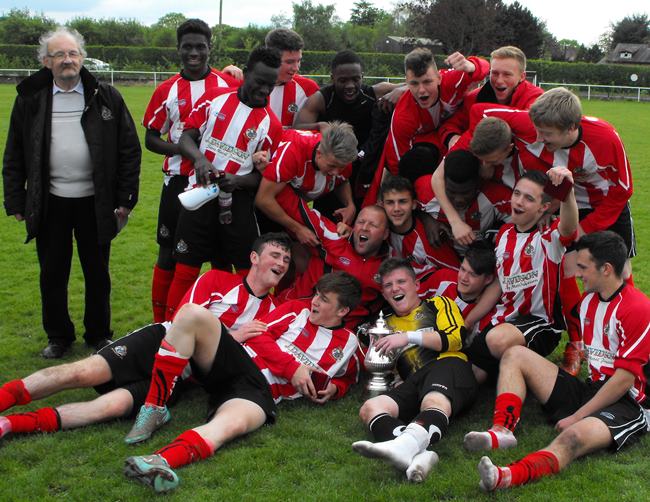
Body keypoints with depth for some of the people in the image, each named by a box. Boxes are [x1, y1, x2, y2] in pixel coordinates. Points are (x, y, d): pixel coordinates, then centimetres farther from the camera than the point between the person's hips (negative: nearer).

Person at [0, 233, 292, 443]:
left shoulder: (272, 312, 10)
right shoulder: (218, 280, 3)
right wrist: (231, 337, -11)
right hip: (162, 340, 0)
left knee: (115, 405, -26)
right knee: (84, 372, -23)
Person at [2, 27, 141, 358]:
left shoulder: (106, 98, -2)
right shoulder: (30, 100, 1)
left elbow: (129, 149, 0)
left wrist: (126, 197, -4)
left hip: (95, 203, -1)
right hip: (49, 203, 1)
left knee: (97, 273, 11)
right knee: (52, 274, 10)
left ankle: (98, 334, 28)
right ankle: (58, 336, 27)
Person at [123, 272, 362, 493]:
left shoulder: (347, 344, 16)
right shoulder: (299, 308, 16)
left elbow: (348, 376, 31)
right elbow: (260, 335, 8)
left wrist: (334, 388, 6)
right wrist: (292, 367, -6)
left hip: (261, 391, -3)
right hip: (239, 360, 3)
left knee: (233, 423, -41)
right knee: (192, 313, -25)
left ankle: (160, 462, -65)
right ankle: (154, 409, -23)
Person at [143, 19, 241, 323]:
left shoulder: (229, 85, 1)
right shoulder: (167, 91, 3)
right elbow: (151, 138, 7)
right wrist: (180, 149, -13)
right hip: (179, 182, 1)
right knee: (169, 253, 5)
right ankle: (160, 322, 17)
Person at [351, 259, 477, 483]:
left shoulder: (438, 304, 24)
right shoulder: (387, 325, 37)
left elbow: (456, 338, 6)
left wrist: (409, 336, 1)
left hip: (448, 365, -4)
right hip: (413, 381, 4)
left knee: (434, 403, -40)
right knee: (369, 408, -27)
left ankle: (406, 445, -72)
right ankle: (418, 454, -55)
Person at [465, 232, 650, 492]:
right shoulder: (588, 300, 11)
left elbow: (625, 378, -18)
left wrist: (577, 416, -17)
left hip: (629, 406, -9)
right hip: (592, 390, 9)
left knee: (577, 434, -41)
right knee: (515, 355, 1)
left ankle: (509, 477, -64)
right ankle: (501, 430, -21)